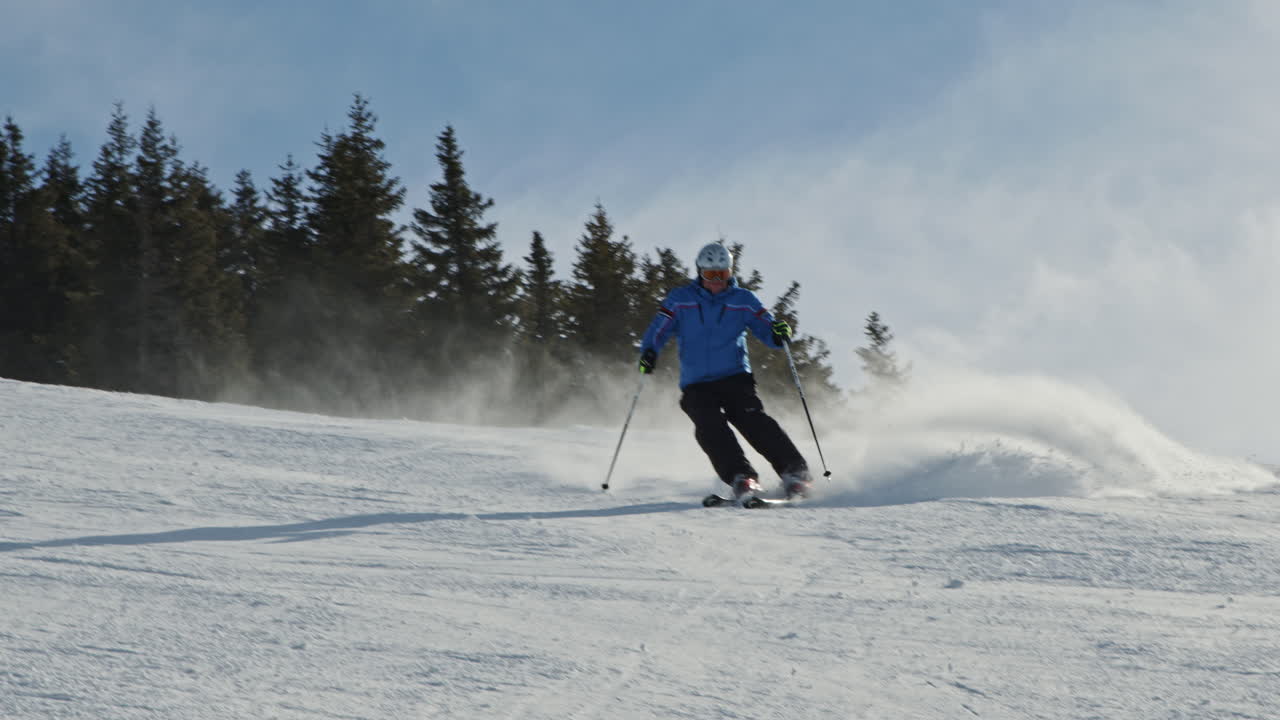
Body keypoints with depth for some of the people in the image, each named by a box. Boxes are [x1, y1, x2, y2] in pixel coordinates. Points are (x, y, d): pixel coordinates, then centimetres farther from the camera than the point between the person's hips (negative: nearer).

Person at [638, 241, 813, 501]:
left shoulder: (743, 300, 8)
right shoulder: (680, 300, 6)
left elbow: (766, 330, 5)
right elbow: (658, 331, 2)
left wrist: (778, 332, -20)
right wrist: (648, 353, -20)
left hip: (735, 379, -1)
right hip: (696, 386, 1)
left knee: (753, 421, -22)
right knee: (710, 427, -25)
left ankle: (794, 471, -25)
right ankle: (741, 478, -31)